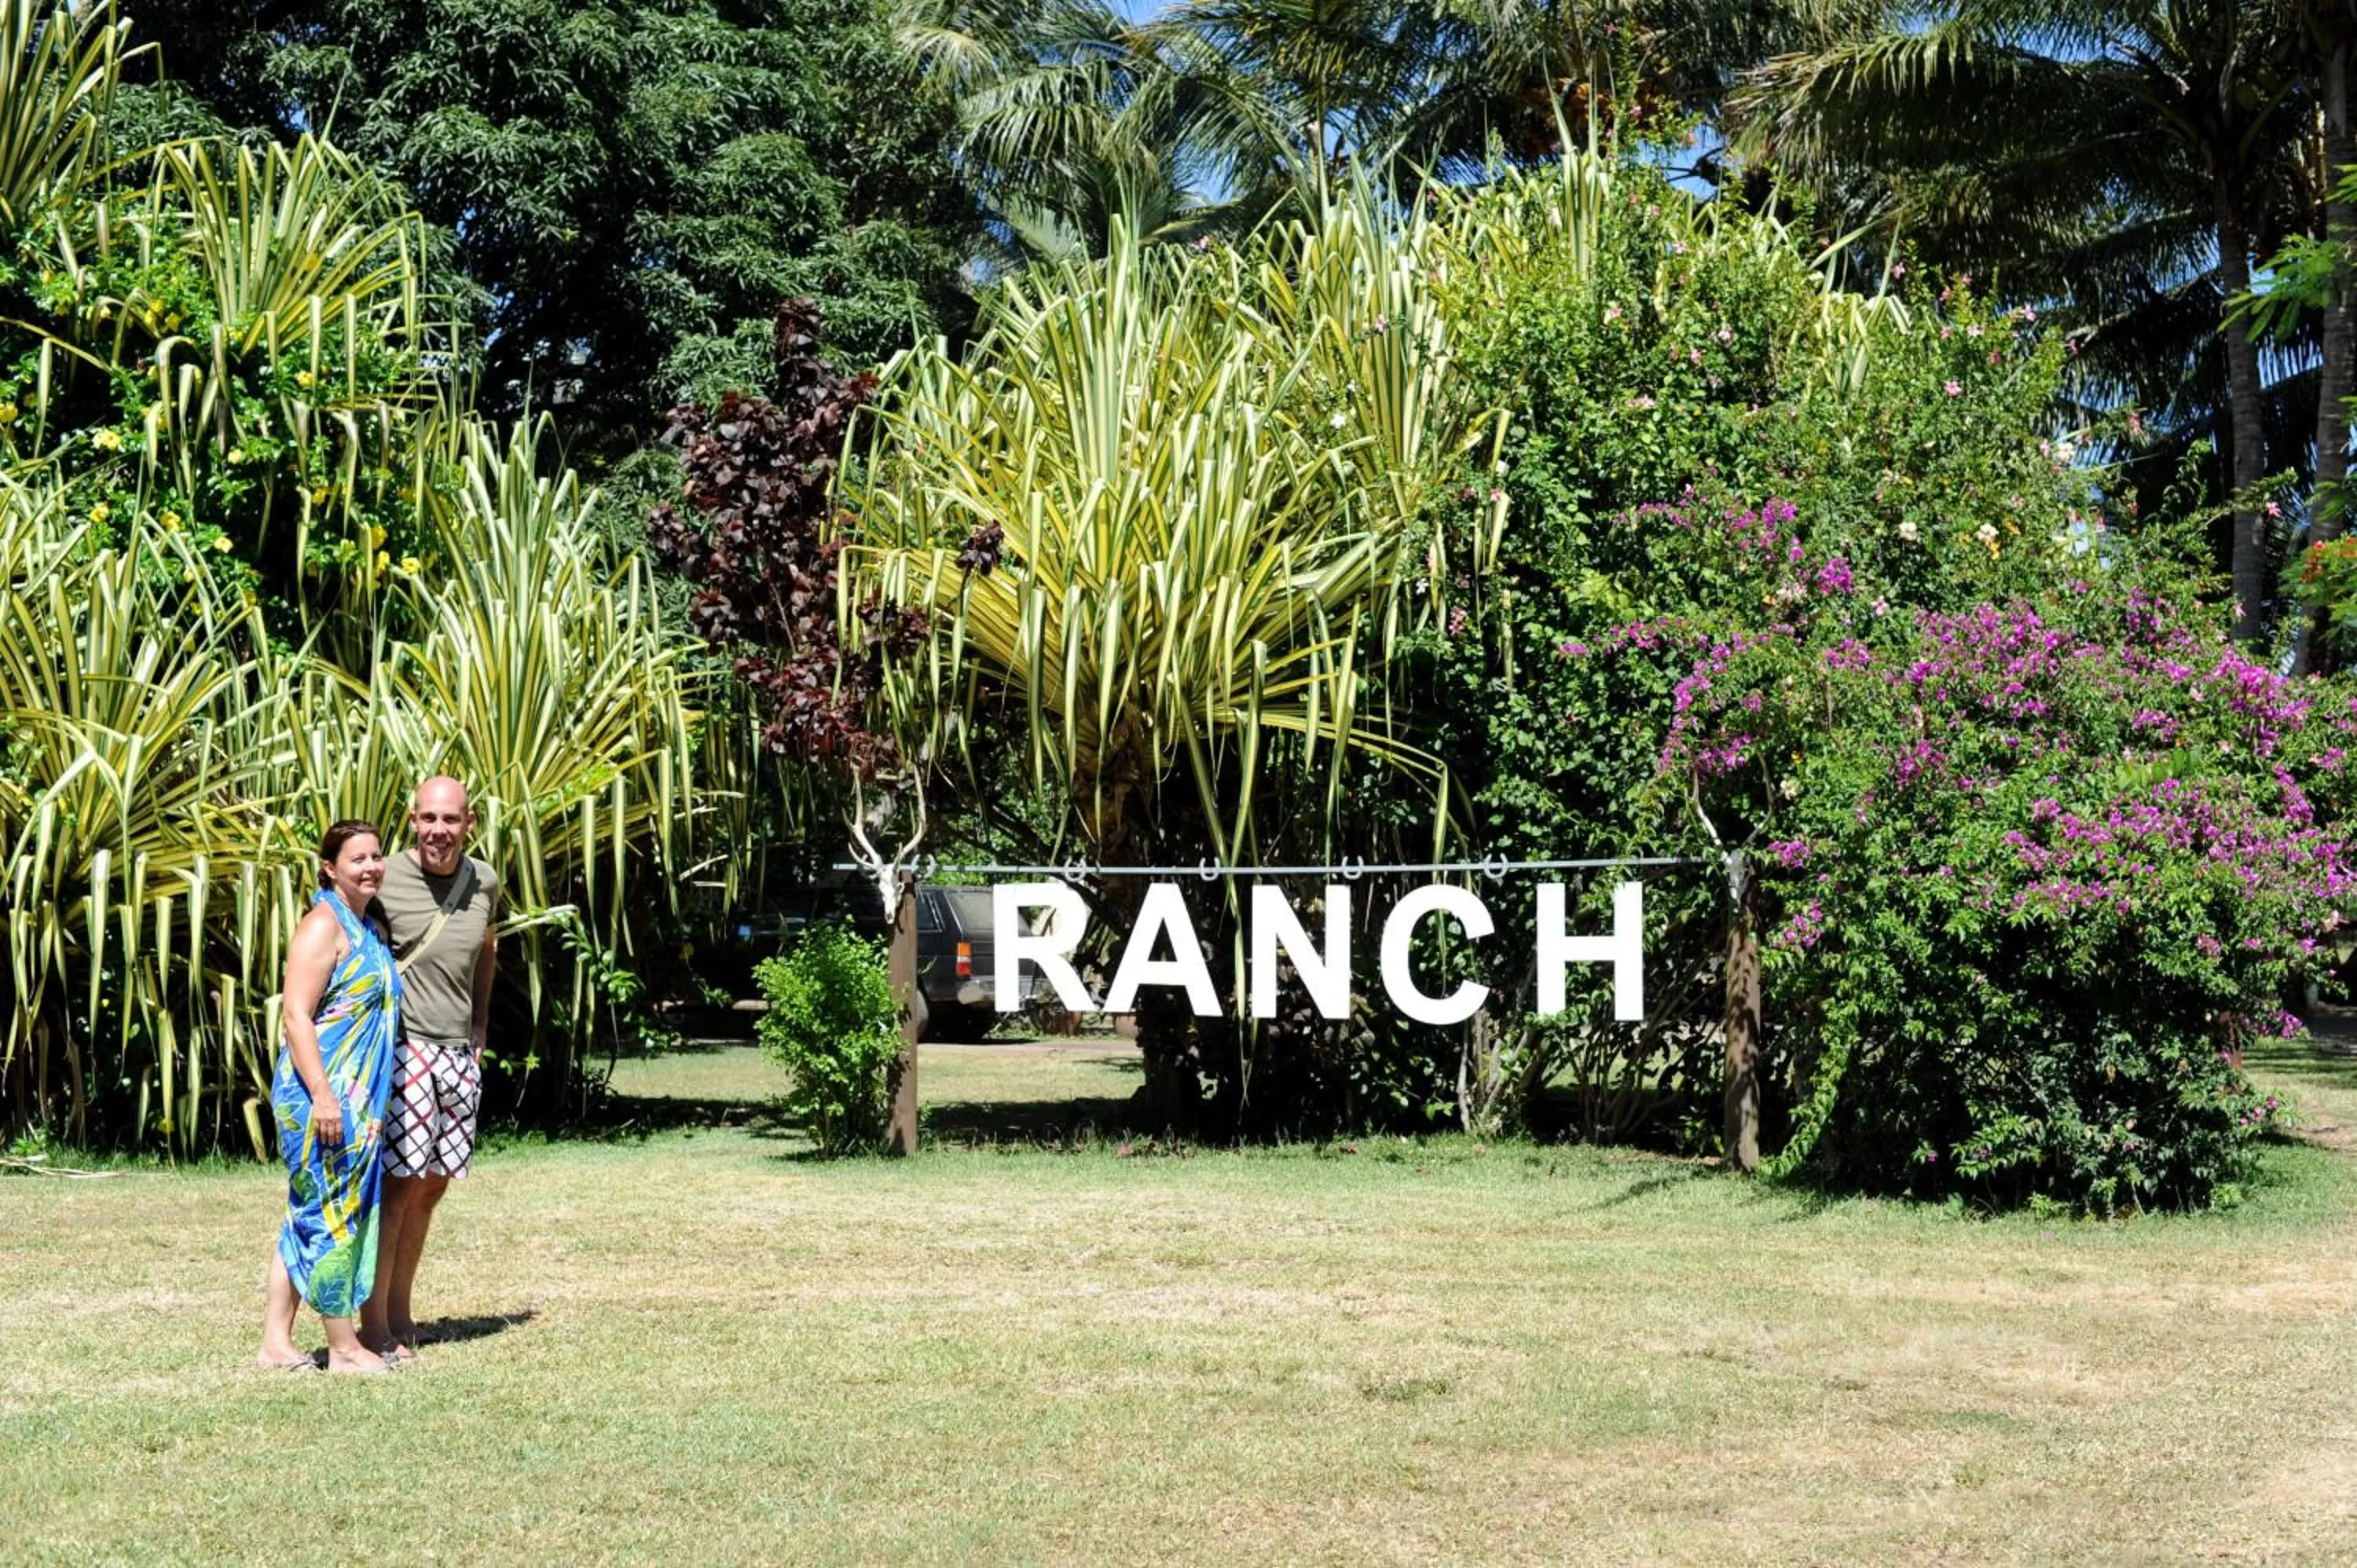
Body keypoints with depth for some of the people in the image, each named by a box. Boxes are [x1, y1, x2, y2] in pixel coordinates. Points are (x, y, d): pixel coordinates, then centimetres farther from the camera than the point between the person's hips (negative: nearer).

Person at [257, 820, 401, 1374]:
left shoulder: (369, 929, 16)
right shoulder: (323, 927, -12)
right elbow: (296, 1015, -19)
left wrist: (368, 1103, 23)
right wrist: (322, 1095, -24)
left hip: (357, 1098, 10)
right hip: (323, 1094, -10)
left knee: (308, 1217, 11)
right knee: (334, 1215, -3)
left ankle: (277, 1340, 16)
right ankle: (343, 1348, 3)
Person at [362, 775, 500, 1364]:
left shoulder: (484, 882, 7)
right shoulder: (385, 880, -10)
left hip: (460, 1054, 6)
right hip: (402, 1049, -6)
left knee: (433, 1185, 8)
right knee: (397, 1185, -8)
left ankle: (400, 1311, 16)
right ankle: (374, 1325, -3)